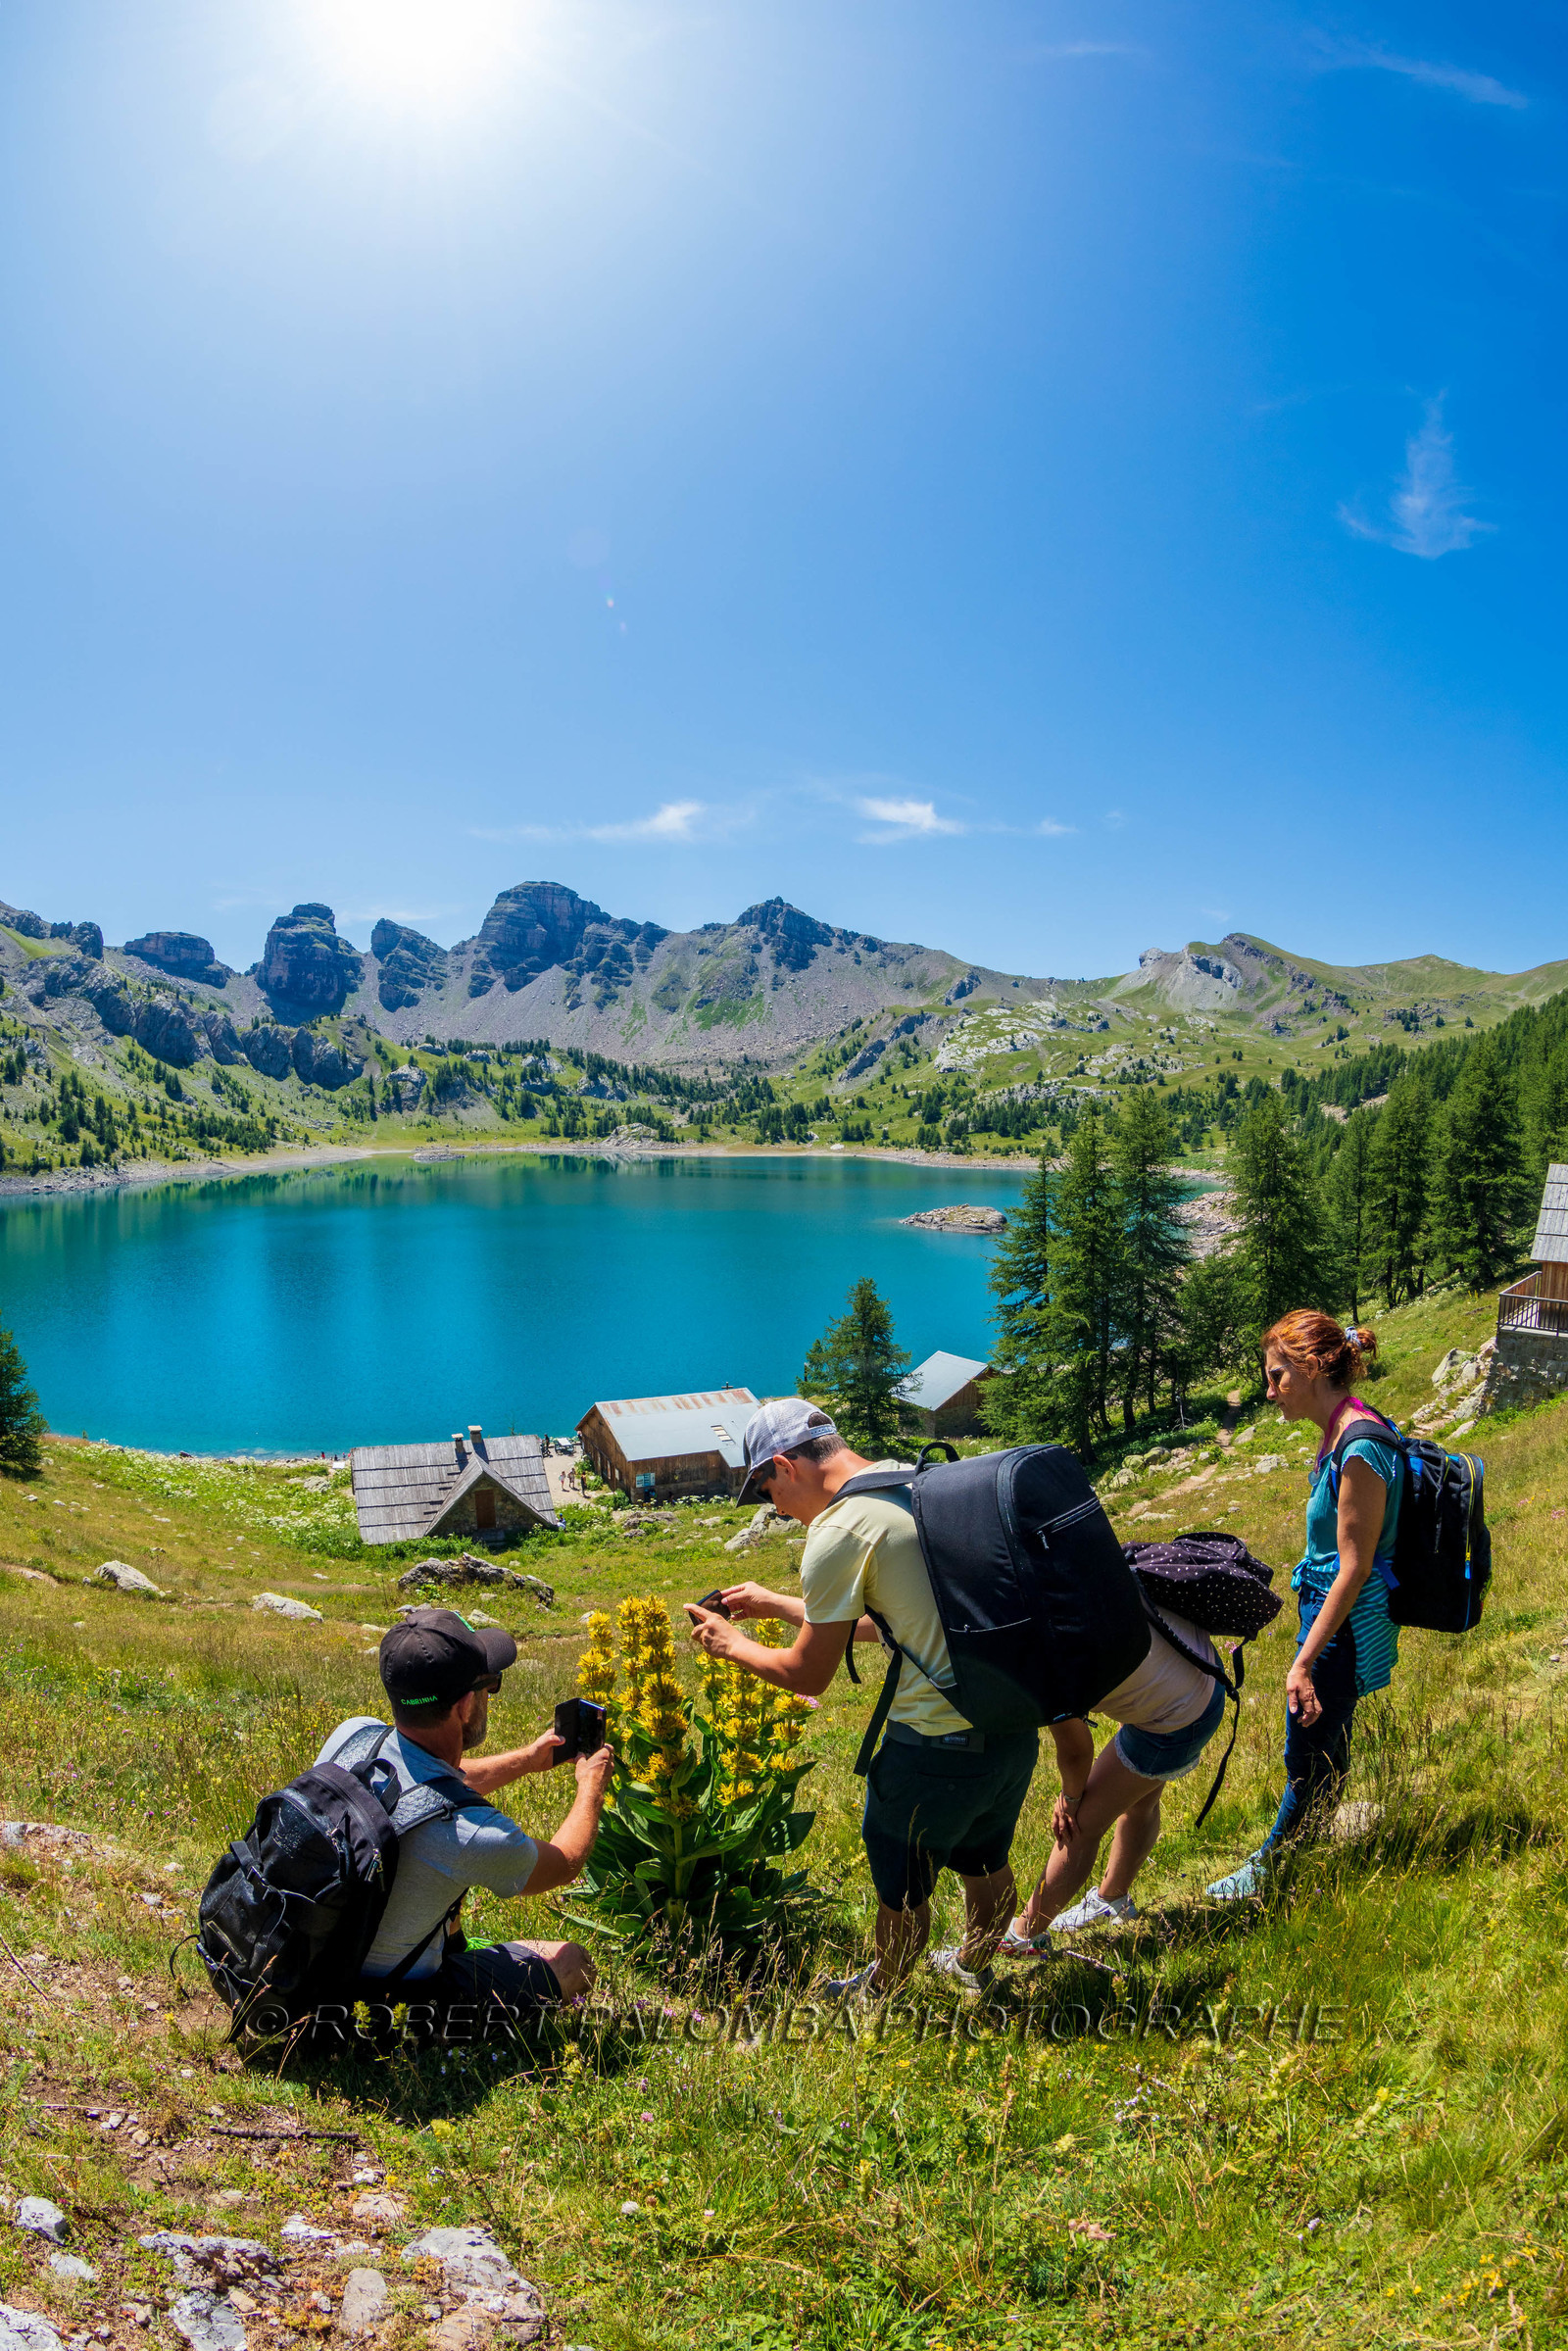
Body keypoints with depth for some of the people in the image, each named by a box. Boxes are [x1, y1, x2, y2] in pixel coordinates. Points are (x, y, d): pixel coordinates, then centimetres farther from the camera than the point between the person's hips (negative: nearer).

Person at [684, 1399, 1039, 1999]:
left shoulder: (838, 1533, -18)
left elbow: (809, 1674, -8)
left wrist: (732, 1644, 10)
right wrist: (774, 1602, 24)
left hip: (937, 1746, -7)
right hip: (1015, 1729, 8)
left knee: (902, 1891, 20)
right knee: (986, 1865, 31)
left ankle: (879, 1993, 43)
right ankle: (972, 1968, 54)